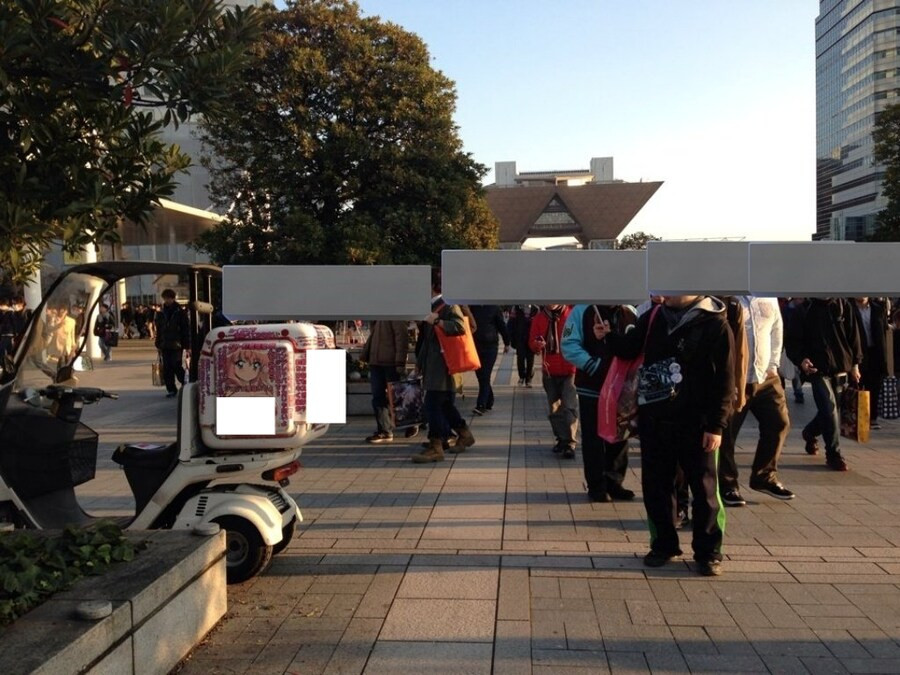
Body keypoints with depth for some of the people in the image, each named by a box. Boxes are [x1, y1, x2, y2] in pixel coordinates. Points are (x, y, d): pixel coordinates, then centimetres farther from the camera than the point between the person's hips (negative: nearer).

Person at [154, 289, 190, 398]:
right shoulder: (161, 313, 11)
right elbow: (158, 330, 17)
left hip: (177, 345, -4)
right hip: (165, 346, 4)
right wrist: (158, 344, 12)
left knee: (176, 367, -8)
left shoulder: (180, 312, -1)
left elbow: (186, 329, -2)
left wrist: (187, 345, -7)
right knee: (167, 369, 2)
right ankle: (171, 389, 9)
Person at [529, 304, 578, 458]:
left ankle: (569, 443, -6)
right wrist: (537, 345, -18)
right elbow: (532, 343, 5)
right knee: (554, 408, 12)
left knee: (569, 407, -10)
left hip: (570, 370, -4)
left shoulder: (572, 314, -6)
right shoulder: (539, 318, 5)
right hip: (550, 371, 4)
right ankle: (561, 439, 26)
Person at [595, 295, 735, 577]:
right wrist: (608, 337, -4)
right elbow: (629, 348, 18)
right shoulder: (653, 318, 6)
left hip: (696, 423, -5)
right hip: (653, 419, 5)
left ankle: (708, 552, 17)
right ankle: (663, 544, 26)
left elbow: (724, 379, -9)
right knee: (655, 485, 11)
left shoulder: (715, 323, -9)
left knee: (704, 488, 4)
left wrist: (717, 425, -13)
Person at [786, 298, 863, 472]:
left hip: (841, 368, 3)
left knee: (830, 411, 12)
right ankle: (834, 455, -1)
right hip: (818, 369, -3)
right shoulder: (805, 311, 0)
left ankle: (810, 432, 41)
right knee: (830, 409, -12)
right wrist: (801, 359, -17)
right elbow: (793, 340, 0)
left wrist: (855, 364, 3)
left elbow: (854, 336, 8)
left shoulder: (843, 306, 6)